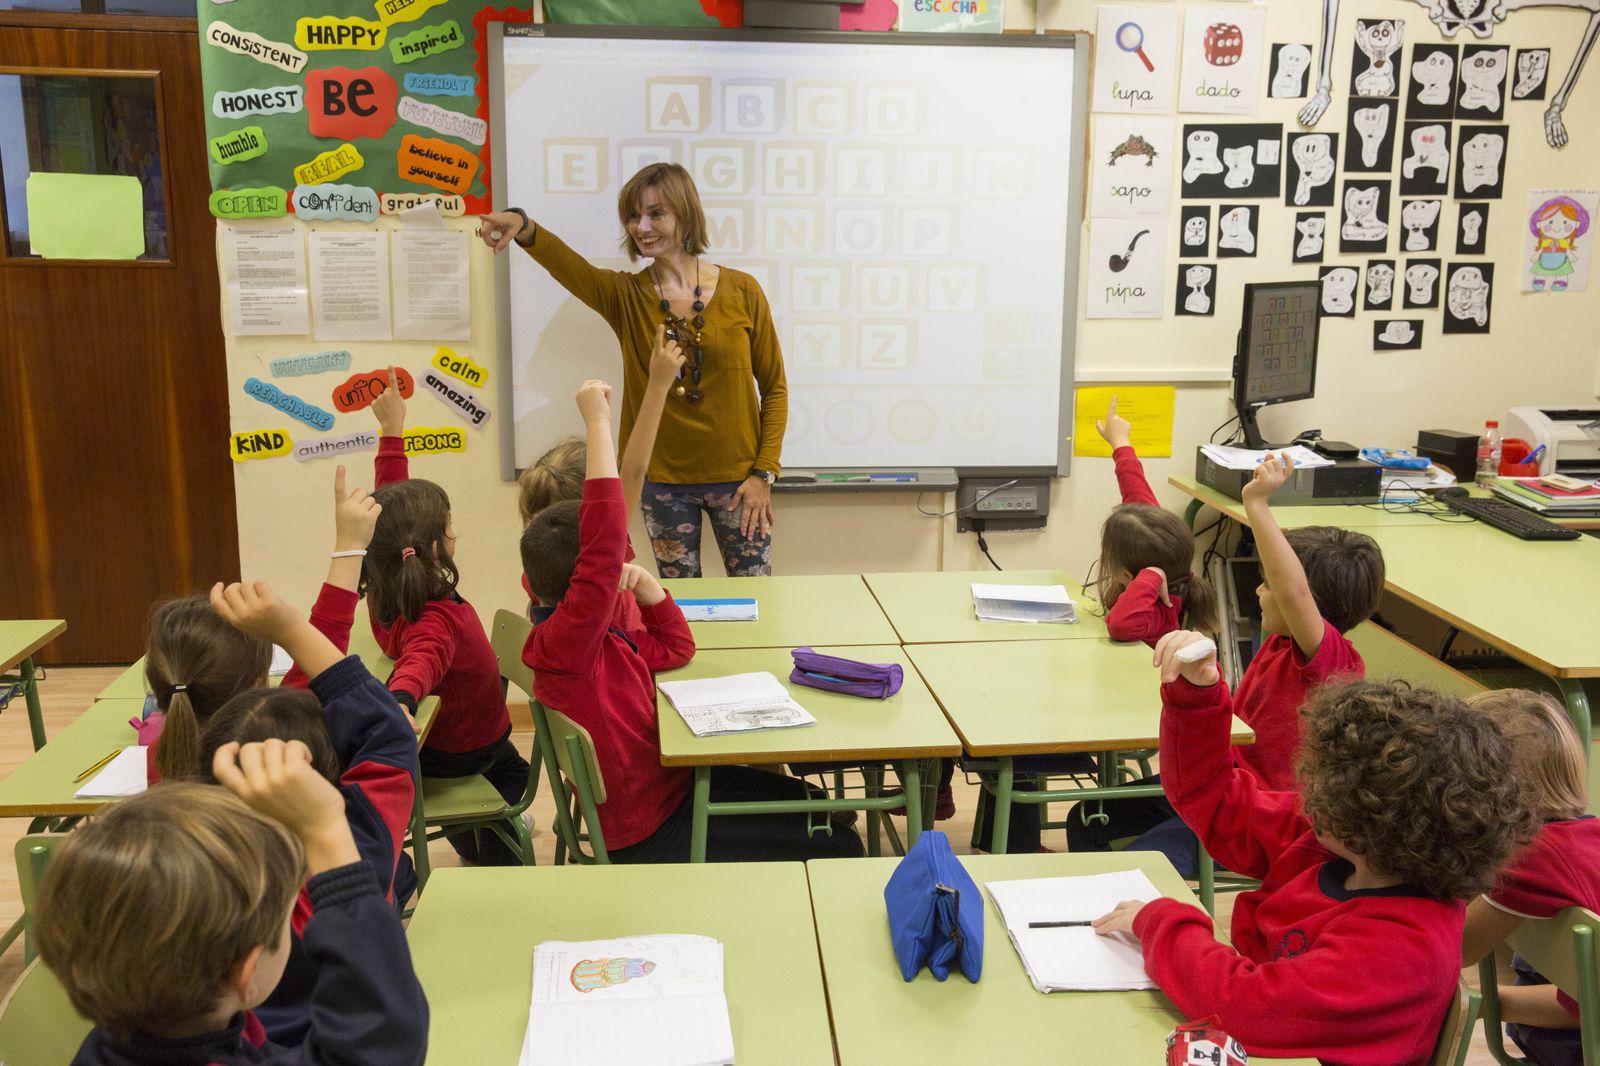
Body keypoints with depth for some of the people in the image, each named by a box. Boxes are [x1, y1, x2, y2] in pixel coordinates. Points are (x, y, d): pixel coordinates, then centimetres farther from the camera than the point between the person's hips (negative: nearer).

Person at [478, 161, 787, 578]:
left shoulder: (742, 292, -5)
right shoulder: (625, 296, -2)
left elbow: (774, 388, 0)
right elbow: (568, 265, -25)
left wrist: (764, 473, -7)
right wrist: (523, 227, -46)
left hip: (736, 479, -1)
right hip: (663, 481, 1)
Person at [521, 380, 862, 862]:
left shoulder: (601, 641, 3)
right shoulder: (559, 643, -26)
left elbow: (675, 647, 16)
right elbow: (603, 545, -40)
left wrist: (648, 588, -4)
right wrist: (597, 423, -38)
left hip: (671, 782, 10)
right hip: (651, 836, -9)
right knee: (840, 851, -8)